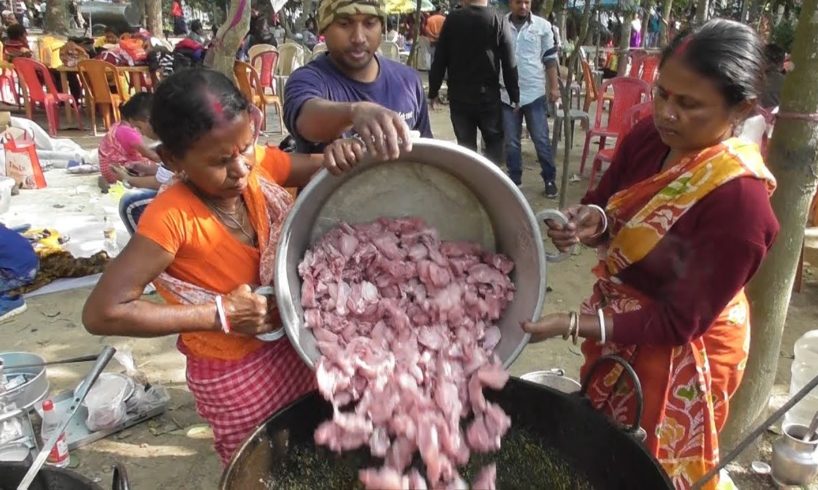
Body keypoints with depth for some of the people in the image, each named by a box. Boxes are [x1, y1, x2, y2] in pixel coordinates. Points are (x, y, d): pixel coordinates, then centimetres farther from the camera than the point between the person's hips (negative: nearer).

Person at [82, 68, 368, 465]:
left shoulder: (260, 164, -11)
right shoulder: (173, 217, -26)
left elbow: (324, 172, 0)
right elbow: (102, 312, -25)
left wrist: (341, 155, -25)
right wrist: (220, 314, -25)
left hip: (297, 344, 5)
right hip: (235, 375, -5)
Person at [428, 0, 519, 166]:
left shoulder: (452, 19, -3)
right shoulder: (500, 21, -6)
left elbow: (439, 60, -1)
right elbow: (509, 64, -5)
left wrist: (433, 91, 9)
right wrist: (514, 96, 4)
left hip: (459, 95, 1)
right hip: (488, 95, -1)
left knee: (465, 143, 12)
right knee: (494, 140, 16)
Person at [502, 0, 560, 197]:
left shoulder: (543, 25, 1)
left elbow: (550, 59, 5)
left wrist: (554, 86, 0)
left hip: (534, 93, -1)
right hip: (507, 94, 1)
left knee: (541, 140, 4)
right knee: (511, 142, 9)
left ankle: (550, 179, 16)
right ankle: (514, 179, 21)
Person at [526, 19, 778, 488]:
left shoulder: (740, 200, -31)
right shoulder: (652, 136, -11)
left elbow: (679, 322, -26)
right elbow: (602, 203, 2)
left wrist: (571, 325, -34)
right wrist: (592, 222, -23)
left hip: (676, 356, -6)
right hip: (619, 318, 7)